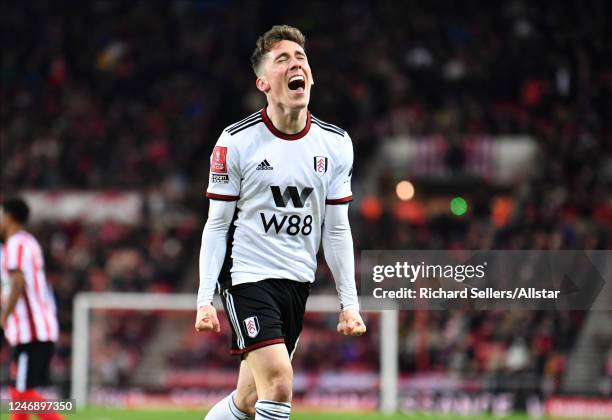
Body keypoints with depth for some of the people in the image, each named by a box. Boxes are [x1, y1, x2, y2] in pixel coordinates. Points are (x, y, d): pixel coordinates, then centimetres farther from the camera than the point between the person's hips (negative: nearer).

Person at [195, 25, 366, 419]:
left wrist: (349, 302, 4)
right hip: (247, 276, -5)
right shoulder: (236, 142, -7)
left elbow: (337, 230, 10)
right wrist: (205, 299, -9)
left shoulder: (336, 144, 4)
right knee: (279, 381, -21)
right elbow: (217, 224, -3)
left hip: (298, 282, 5)